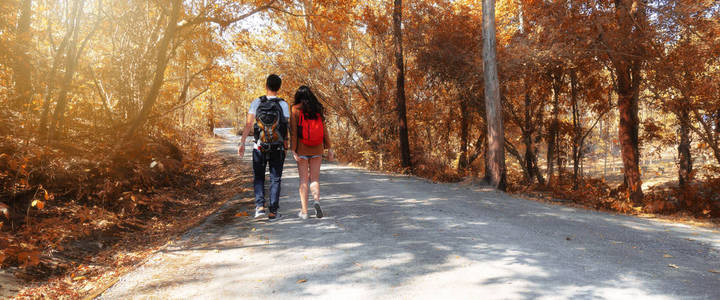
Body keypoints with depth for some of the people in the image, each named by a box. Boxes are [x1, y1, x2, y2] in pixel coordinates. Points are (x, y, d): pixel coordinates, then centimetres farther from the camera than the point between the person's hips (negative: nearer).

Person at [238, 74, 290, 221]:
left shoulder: (256, 102, -3)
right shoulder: (283, 104, -5)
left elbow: (248, 124, -7)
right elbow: (286, 128, -6)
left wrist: (242, 143, -3)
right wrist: (286, 145, 3)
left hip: (259, 147, 1)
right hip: (277, 148, 0)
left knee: (258, 178, 14)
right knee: (275, 179, 8)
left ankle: (260, 206, 1)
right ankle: (273, 212, 9)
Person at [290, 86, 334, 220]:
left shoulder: (296, 109, -4)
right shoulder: (318, 109, 3)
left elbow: (293, 131, -9)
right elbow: (324, 130, 2)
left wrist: (293, 150, -10)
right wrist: (329, 148, 5)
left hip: (302, 149, -2)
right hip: (317, 149, 2)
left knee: (303, 180, 6)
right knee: (315, 179, 11)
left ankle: (304, 211, 6)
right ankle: (316, 200, -14)